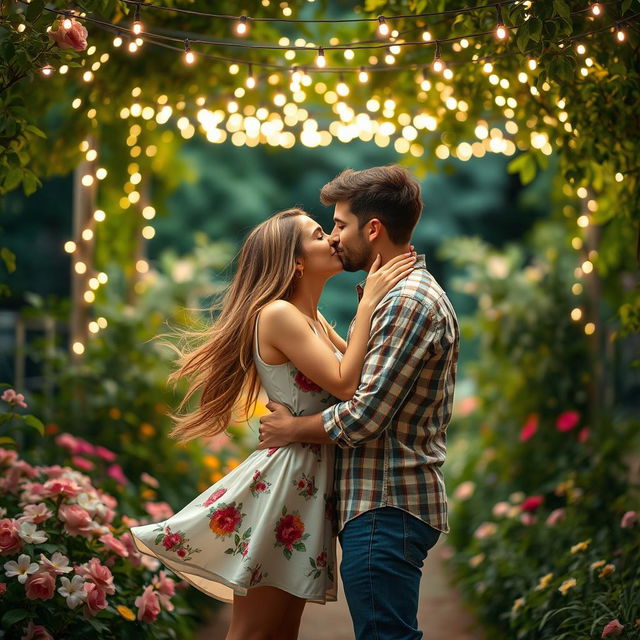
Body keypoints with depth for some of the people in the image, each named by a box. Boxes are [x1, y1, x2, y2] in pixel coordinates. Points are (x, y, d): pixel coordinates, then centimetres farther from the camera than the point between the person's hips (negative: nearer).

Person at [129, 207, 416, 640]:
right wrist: (368, 305, -16)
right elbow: (345, 384, -20)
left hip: (310, 482, 9)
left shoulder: (315, 321, 15)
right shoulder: (277, 314, -14)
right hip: (284, 477, -9)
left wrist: (379, 300, 7)